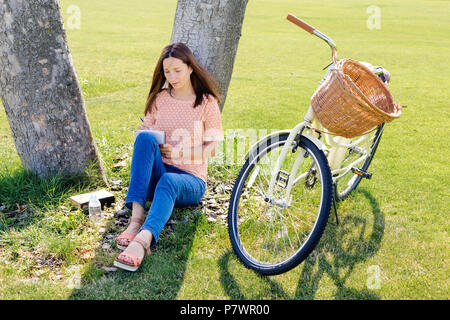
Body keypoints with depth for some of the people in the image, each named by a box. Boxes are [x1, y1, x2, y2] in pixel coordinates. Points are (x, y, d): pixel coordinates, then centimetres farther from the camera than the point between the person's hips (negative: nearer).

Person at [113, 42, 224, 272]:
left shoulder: (207, 102, 6)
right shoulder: (159, 99, 14)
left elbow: (212, 149, 1)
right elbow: (143, 130, 13)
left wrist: (179, 152, -14)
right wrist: (152, 145, -11)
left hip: (190, 179, -2)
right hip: (155, 174, 2)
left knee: (168, 181, -39)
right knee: (145, 138, -30)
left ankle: (141, 242, -62)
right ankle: (136, 218, -42)